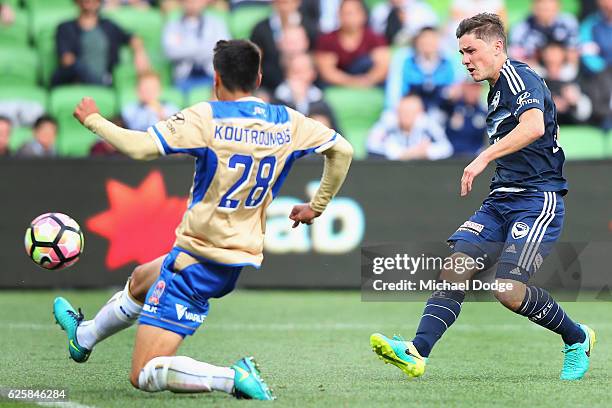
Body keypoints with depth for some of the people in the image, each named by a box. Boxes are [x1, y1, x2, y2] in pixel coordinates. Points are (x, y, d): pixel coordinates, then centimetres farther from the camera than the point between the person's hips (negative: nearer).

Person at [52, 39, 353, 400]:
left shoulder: (207, 117, -17)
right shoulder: (288, 122, 0)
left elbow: (140, 147, -25)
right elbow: (342, 150, 5)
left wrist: (93, 119, -8)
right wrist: (317, 207, 18)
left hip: (198, 260, -8)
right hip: (242, 259, 8)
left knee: (145, 376, -4)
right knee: (142, 279, 37)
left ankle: (233, 378, -21)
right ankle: (84, 335, 61)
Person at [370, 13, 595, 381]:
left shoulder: (519, 77, -11)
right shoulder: (497, 91, 19)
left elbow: (534, 127, -31)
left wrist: (484, 158, -35)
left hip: (538, 199, -9)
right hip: (502, 200, 9)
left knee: (509, 290, -18)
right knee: (455, 268, -8)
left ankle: (578, 339, 6)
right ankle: (417, 352, -19)